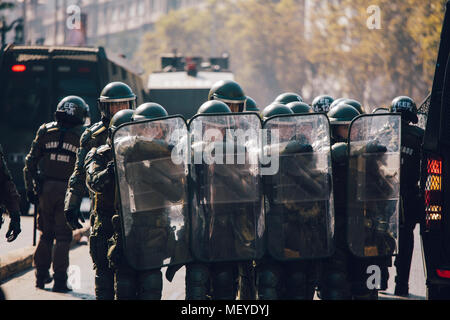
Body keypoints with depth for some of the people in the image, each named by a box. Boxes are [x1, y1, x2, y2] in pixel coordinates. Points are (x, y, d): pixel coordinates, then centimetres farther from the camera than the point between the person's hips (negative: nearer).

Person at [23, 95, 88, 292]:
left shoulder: (45, 131, 6)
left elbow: (30, 161, 7)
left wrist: (30, 188, 12)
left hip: (45, 189, 3)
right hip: (67, 192, -3)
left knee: (46, 234, 17)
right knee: (63, 236, 3)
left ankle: (41, 275, 20)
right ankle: (59, 280, -1)